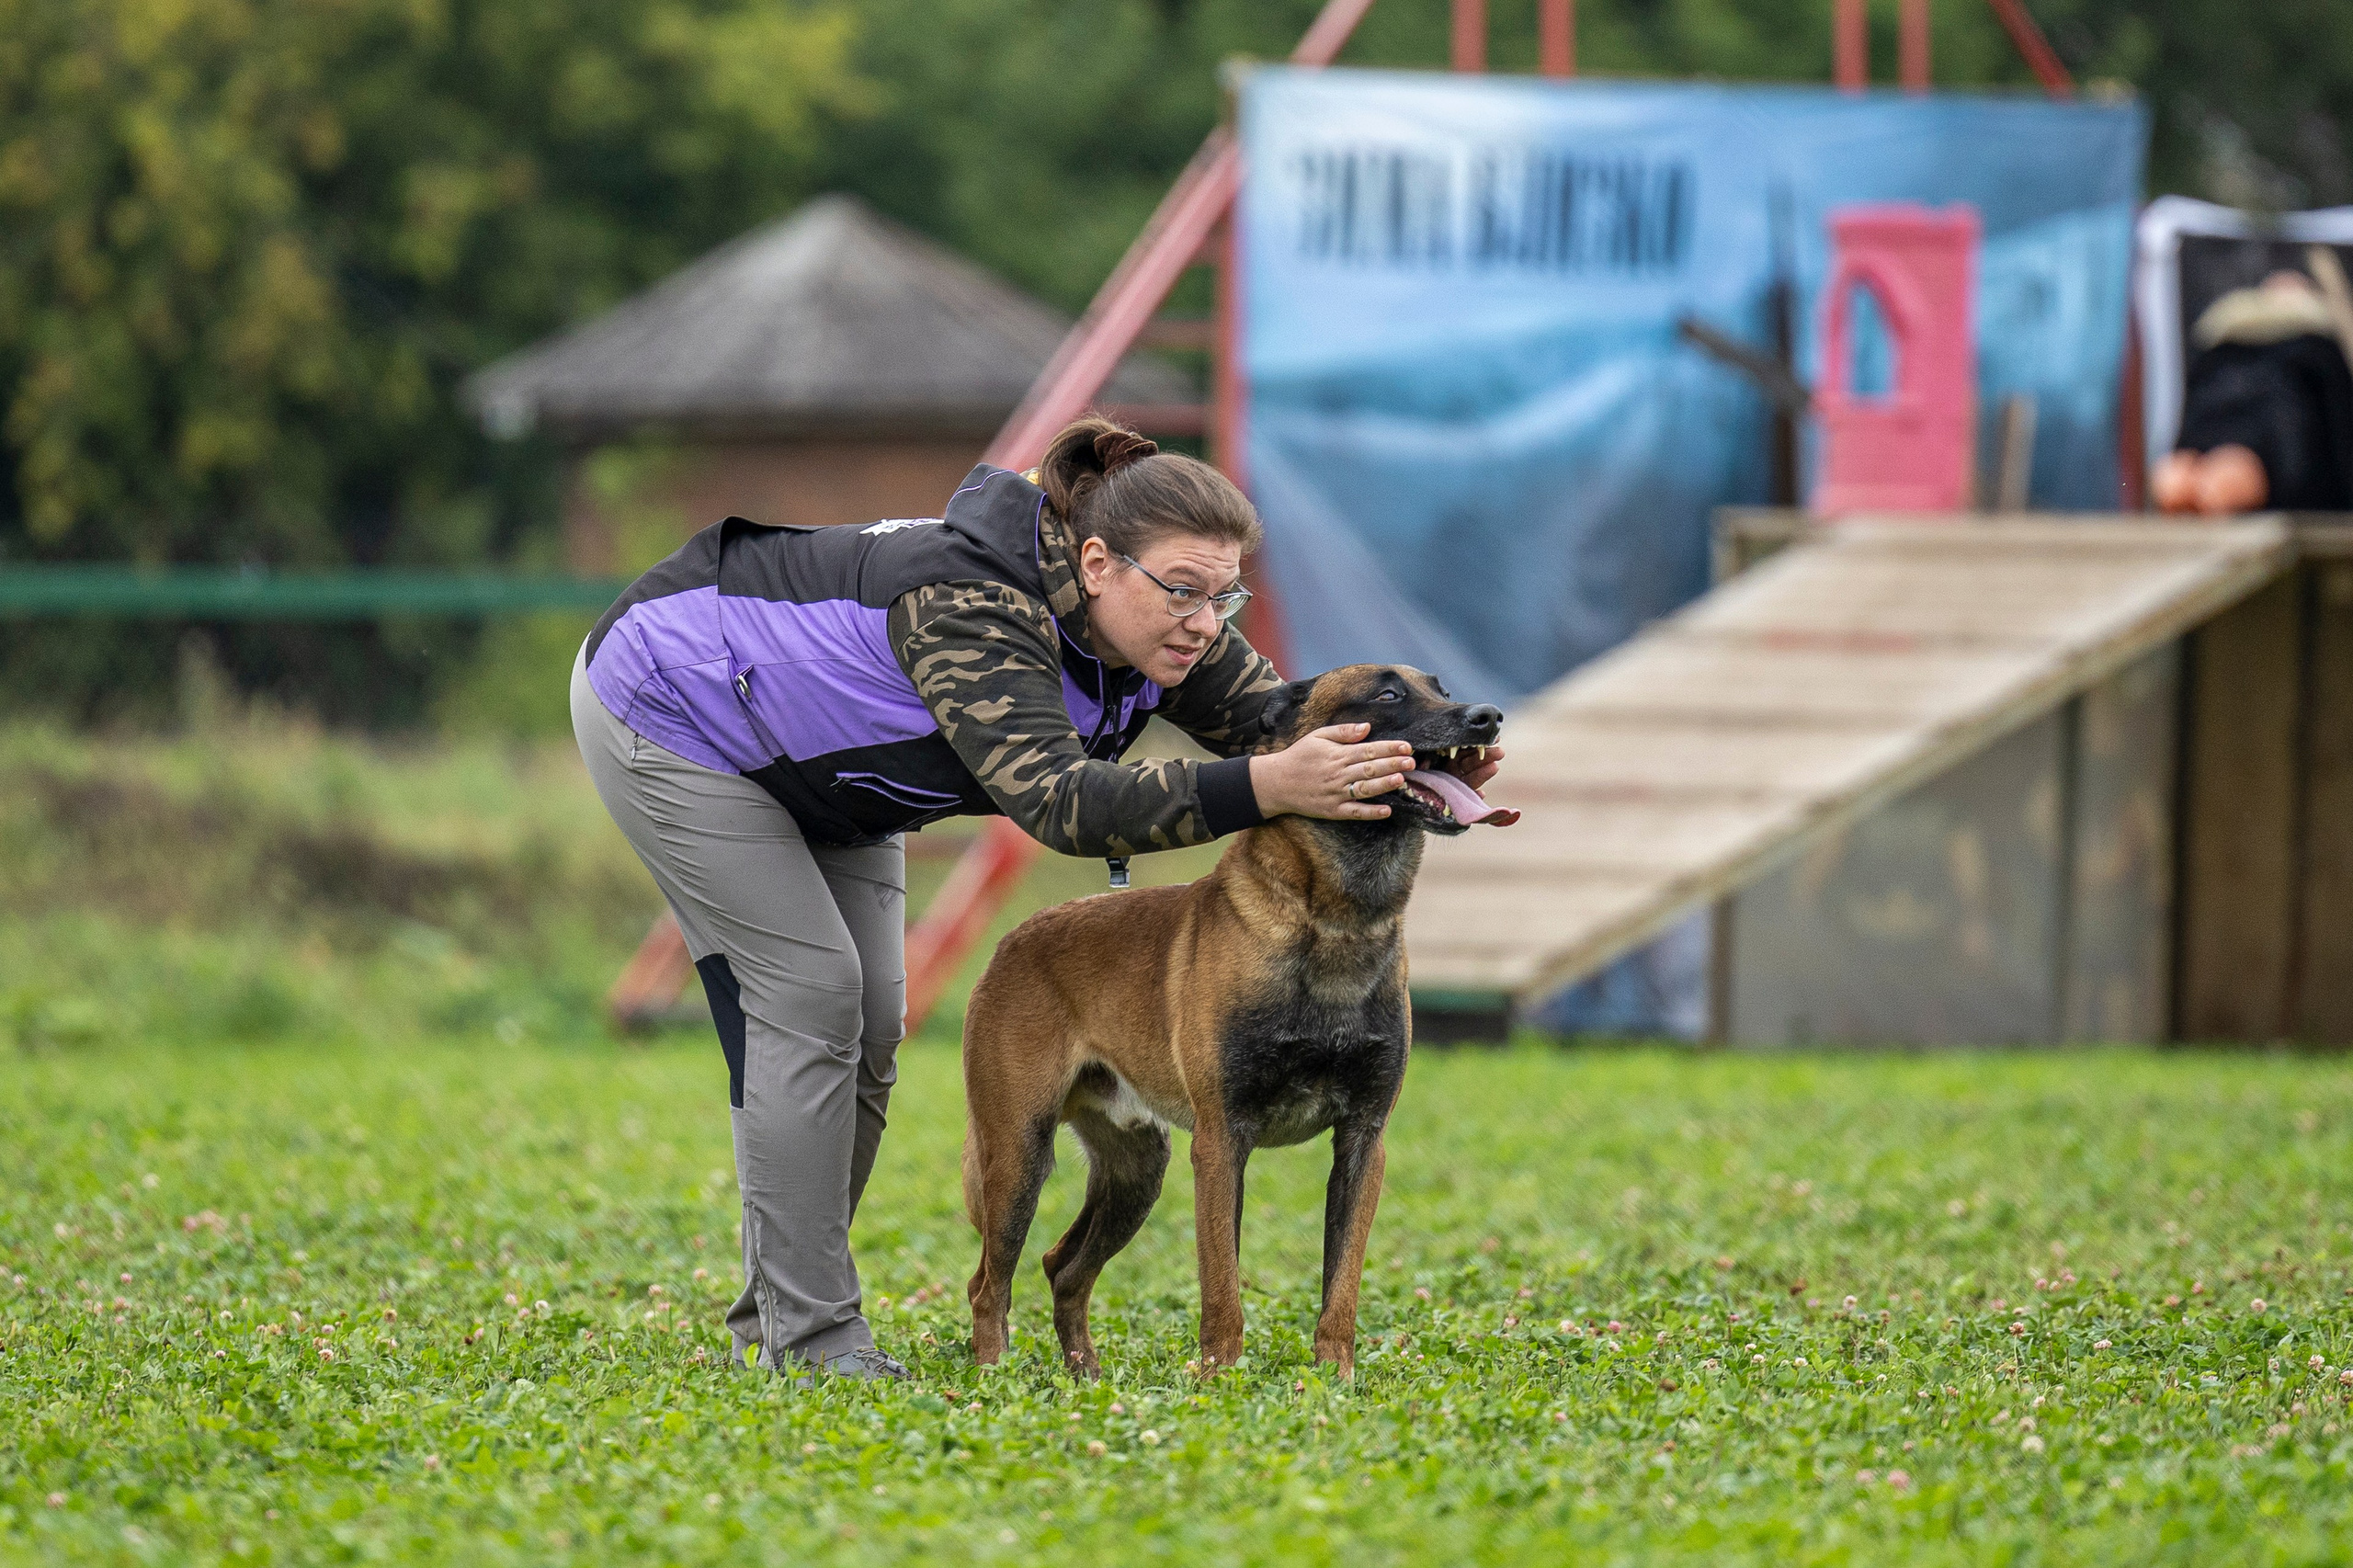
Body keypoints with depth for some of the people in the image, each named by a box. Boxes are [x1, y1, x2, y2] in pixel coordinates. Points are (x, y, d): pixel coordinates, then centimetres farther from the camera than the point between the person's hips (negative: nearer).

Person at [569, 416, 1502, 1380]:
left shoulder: (1163, 636, -17)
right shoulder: (970, 610, -42)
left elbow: (1283, 722, -14)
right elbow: (1060, 801, -54)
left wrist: (1426, 769, -35)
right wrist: (1261, 788, -63)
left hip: (816, 763, 9)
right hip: (672, 712, -9)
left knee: (867, 1023, 4)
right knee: (809, 994, -15)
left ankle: (775, 1317, 14)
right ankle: (805, 1337, -11)